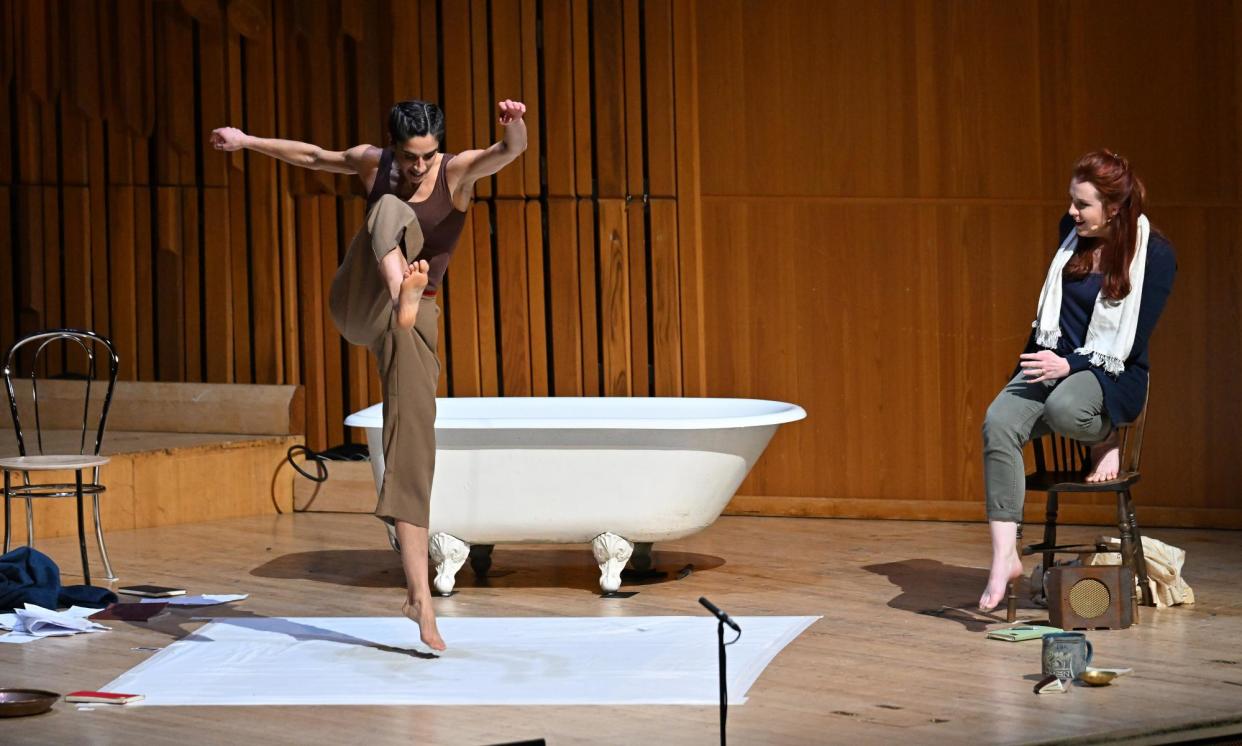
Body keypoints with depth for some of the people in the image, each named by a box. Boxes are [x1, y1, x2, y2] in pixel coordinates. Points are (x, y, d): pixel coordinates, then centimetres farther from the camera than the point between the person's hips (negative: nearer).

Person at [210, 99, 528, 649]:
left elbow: (510, 152, -29)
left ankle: (419, 594, -10)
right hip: (357, 304, 1)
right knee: (392, 213, -26)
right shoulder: (373, 165, 1)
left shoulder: (458, 172, -9)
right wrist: (247, 141, 28)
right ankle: (405, 291, -61)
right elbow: (312, 156, 19)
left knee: (413, 450, -9)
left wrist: (514, 126, -53)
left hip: (411, 321, -1)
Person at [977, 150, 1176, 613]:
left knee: (1064, 408, -41)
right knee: (999, 422, -28)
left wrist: (1070, 365, -20)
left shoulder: (1155, 256, -9)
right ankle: (1004, 557, -33)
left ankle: (1105, 440, -3)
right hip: (1053, 361, 5)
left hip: (1112, 374, -5)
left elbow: (1134, 341, -12)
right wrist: (1036, 359, 14)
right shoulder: (1072, 233, 8)